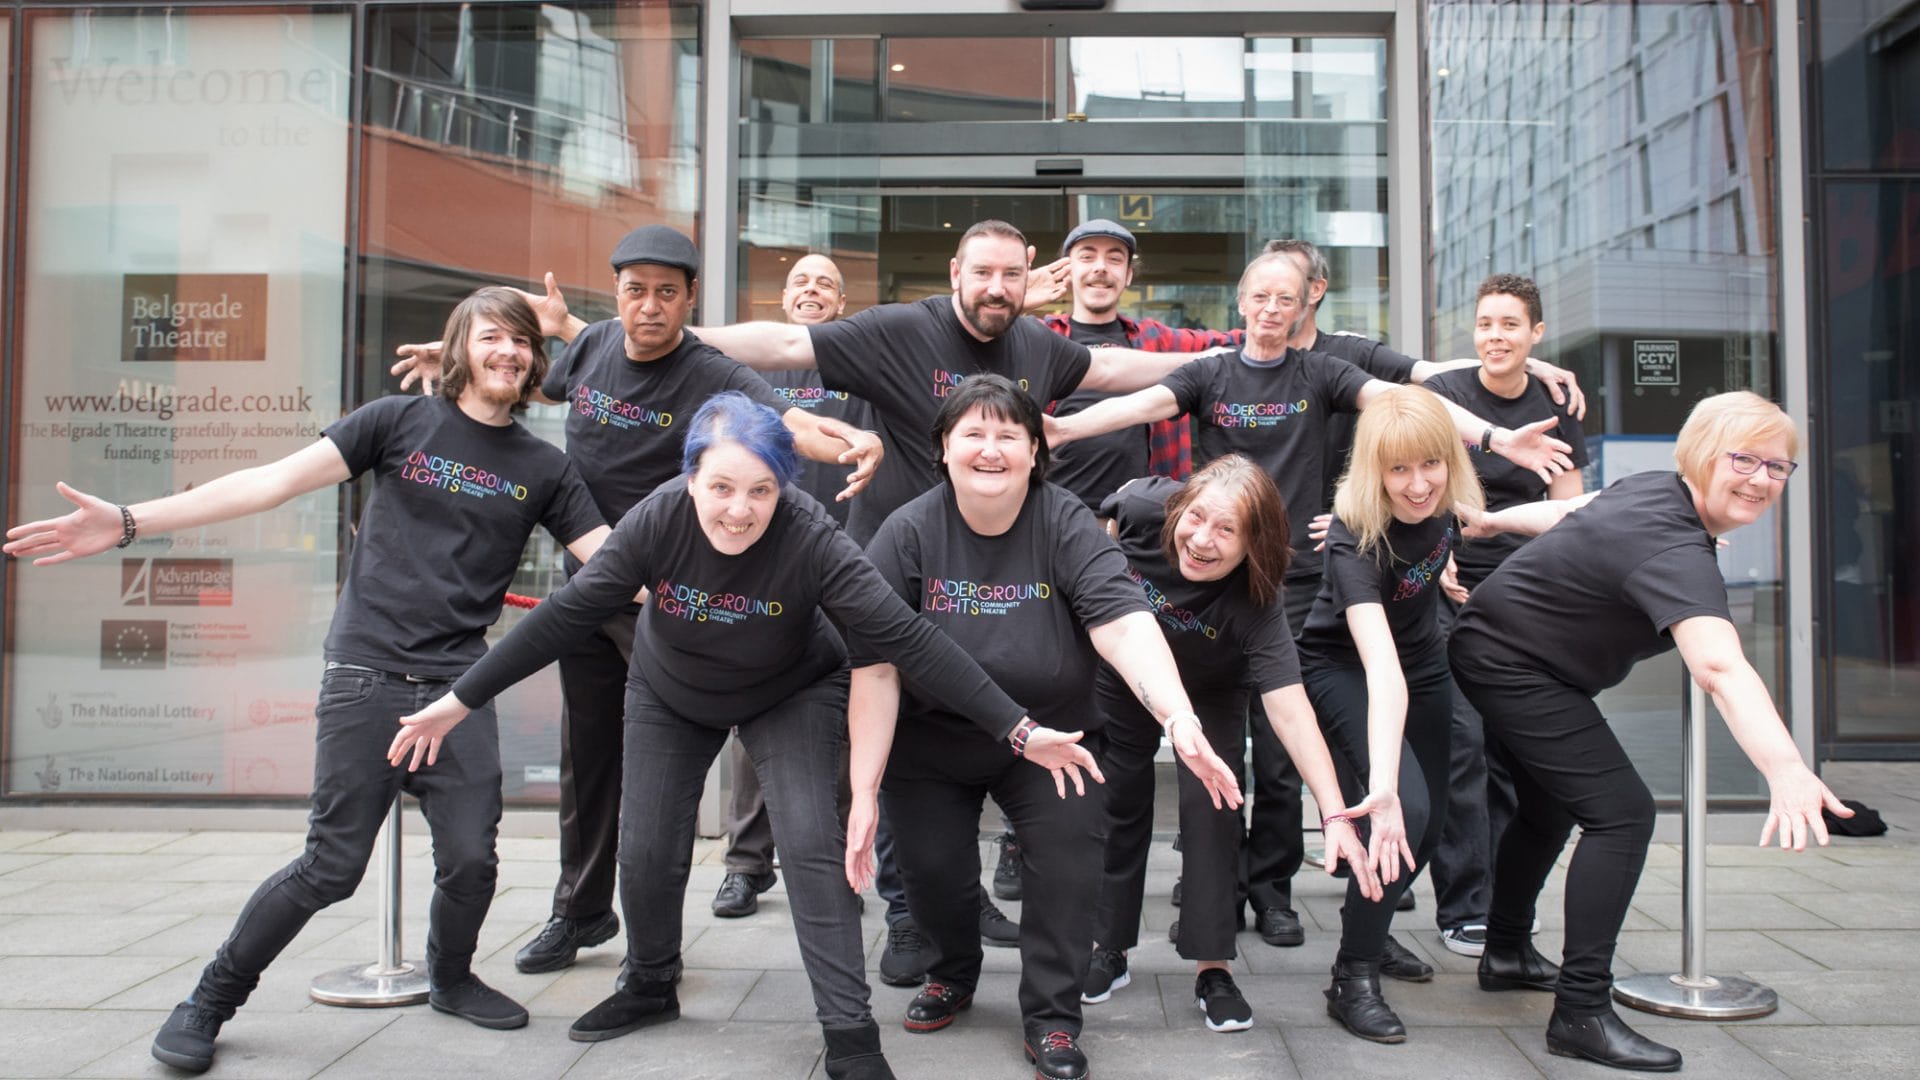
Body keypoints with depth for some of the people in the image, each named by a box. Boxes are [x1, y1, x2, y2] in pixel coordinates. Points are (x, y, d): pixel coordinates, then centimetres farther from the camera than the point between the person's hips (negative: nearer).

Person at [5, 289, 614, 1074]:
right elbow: (275, 481, -4)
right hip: (366, 676, -2)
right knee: (332, 865, -3)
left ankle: (450, 979, 29)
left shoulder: (543, 468, 8)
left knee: (471, 860, -3)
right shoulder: (400, 421, 2)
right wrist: (131, 522, -11)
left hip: (458, 686, 2)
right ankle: (210, 1001, 19)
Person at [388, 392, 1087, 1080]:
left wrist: (1016, 728, -41)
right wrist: (458, 701, -21)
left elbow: (906, 638, -37)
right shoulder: (658, 520, -30)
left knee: (810, 843, -18)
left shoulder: (811, 539, -35)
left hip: (792, 695, -2)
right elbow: (565, 615, -23)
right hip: (669, 696, 3)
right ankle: (649, 987, 33)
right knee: (646, 851, 4)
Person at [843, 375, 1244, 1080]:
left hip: (1047, 733, 0)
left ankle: (1051, 1018, 9)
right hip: (930, 739, 1)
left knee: (1071, 859, -14)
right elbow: (875, 668, -19)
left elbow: (1124, 624, -30)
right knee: (933, 868, 0)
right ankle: (952, 974, 35)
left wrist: (1179, 719, -47)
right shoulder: (908, 534, -16)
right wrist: (863, 794, -21)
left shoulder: (1066, 525, -16)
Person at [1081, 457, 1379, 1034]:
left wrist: (1336, 815, -57)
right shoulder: (1145, 507, -36)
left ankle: (1213, 968, 0)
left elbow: (1290, 709, -48)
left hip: (1208, 693, -2)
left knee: (1209, 805, -14)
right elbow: (1102, 531, -10)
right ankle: (1107, 950, 22)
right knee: (1116, 803, 6)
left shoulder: (1254, 607, -39)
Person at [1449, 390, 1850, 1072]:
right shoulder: (1672, 548, -31)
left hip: (1497, 652, 11)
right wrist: (1785, 769, -59)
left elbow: (1572, 510, 17)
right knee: (1621, 812, -17)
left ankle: (1506, 954, 40)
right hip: (1512, 665, -11)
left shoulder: (1656, 490, -1)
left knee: (1548, 807, 24)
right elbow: (1719, 666, -47)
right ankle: (1581, 1014, -14)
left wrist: (1486, 521, 33)